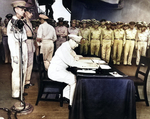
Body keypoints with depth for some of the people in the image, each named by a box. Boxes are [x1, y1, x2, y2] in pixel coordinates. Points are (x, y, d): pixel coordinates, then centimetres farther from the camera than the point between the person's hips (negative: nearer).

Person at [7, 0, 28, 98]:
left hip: (23, 49, 8)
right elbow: (10, 40, -13)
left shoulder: (22, 22, 12)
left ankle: (21, 90, 25)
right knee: (17, 71, -2)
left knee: (23, 70, 12)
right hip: (16, 49, -7)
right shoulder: (12, 22, -9)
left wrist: (25, 52, 13)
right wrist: (14, 55, -17)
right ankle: (16, 93, 10)